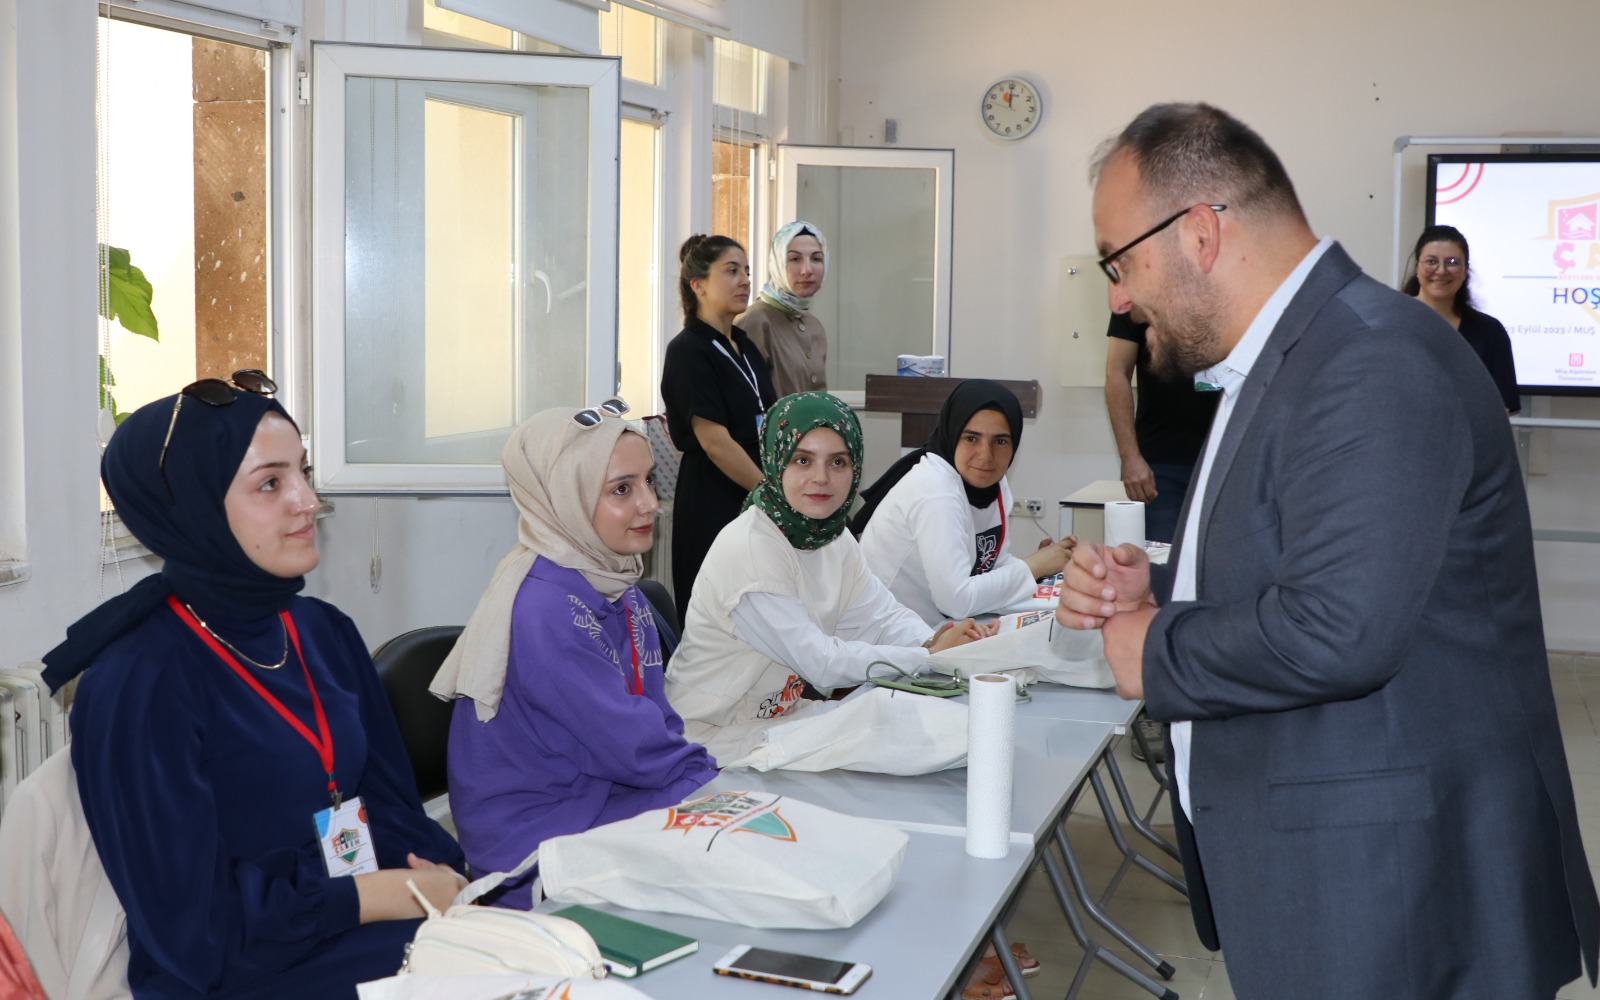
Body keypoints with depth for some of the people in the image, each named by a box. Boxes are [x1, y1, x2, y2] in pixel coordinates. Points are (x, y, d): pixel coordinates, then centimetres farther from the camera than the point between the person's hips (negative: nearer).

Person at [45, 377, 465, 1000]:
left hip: (370, 925, 7)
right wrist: (386, 895, -14)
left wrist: (447, 880, -10)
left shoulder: (325, 632, 8)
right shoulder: (137, 686, -13)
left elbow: (390, 806, 11)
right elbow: (190, 923, -14)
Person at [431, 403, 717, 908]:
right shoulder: (542, 609, -22)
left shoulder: (617, 586, 7)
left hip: (603, 799, 8)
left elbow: (658, 718, 10)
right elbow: (630, 746, -19)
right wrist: (714, 776, -7)